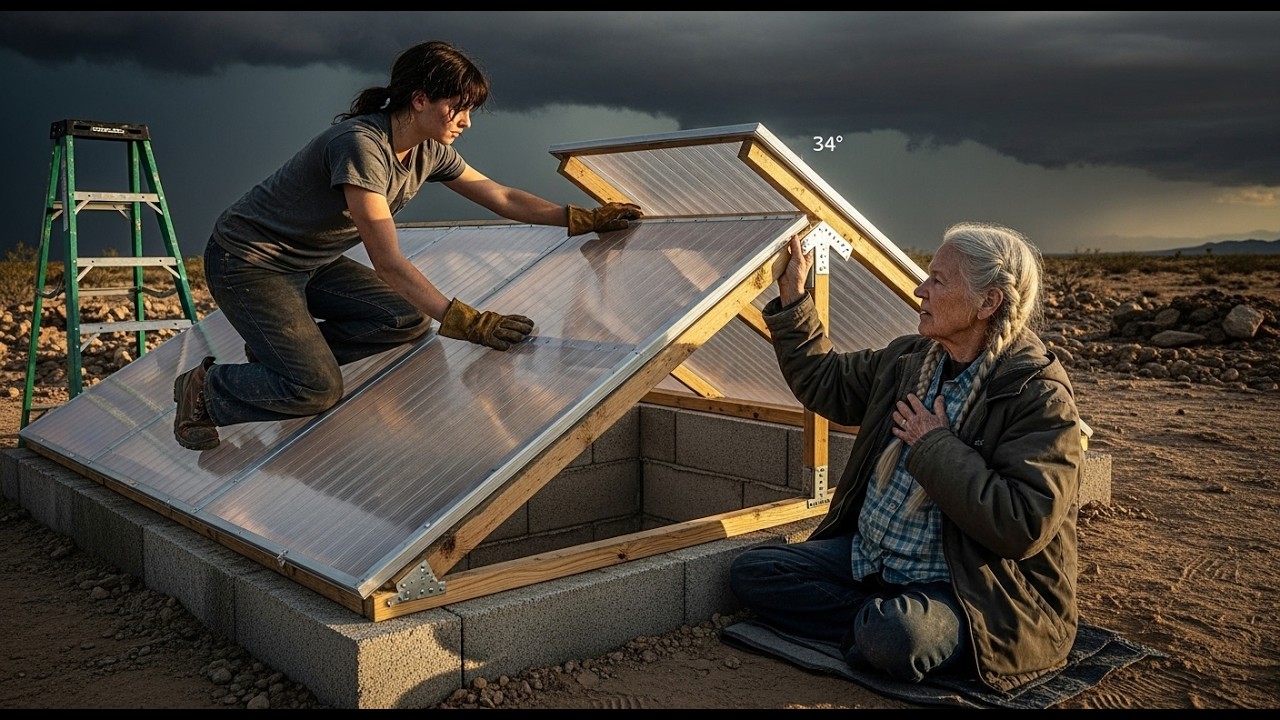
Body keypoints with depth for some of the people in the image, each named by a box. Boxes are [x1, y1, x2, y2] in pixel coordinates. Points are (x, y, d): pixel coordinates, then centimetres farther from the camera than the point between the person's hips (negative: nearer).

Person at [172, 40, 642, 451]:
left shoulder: (430, 153, -5)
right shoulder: (360, 145, -30)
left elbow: (502, 197, 6)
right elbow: (387, 262, -34)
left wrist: (586, 219, 1)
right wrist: (466, 322, -39)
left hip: (311, 263, 9)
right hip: (247, 261, -9)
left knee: (410, 320, -3)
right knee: (318, 390, -20)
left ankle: (281, 347, 10)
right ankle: (205, 390, 5)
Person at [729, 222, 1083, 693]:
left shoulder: (1041, 397, -18)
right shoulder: (908, 359, 5)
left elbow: (1023, 525, -27)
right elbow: (824, 382, 20)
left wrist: (936, 447, -21)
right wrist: (791, 298, 13)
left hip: (966, 588, -8)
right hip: (866, 557, 8)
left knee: (895, 636, -38)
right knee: (750, 571, -4)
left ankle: (879, 626, -4)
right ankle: (880, 625, -9)